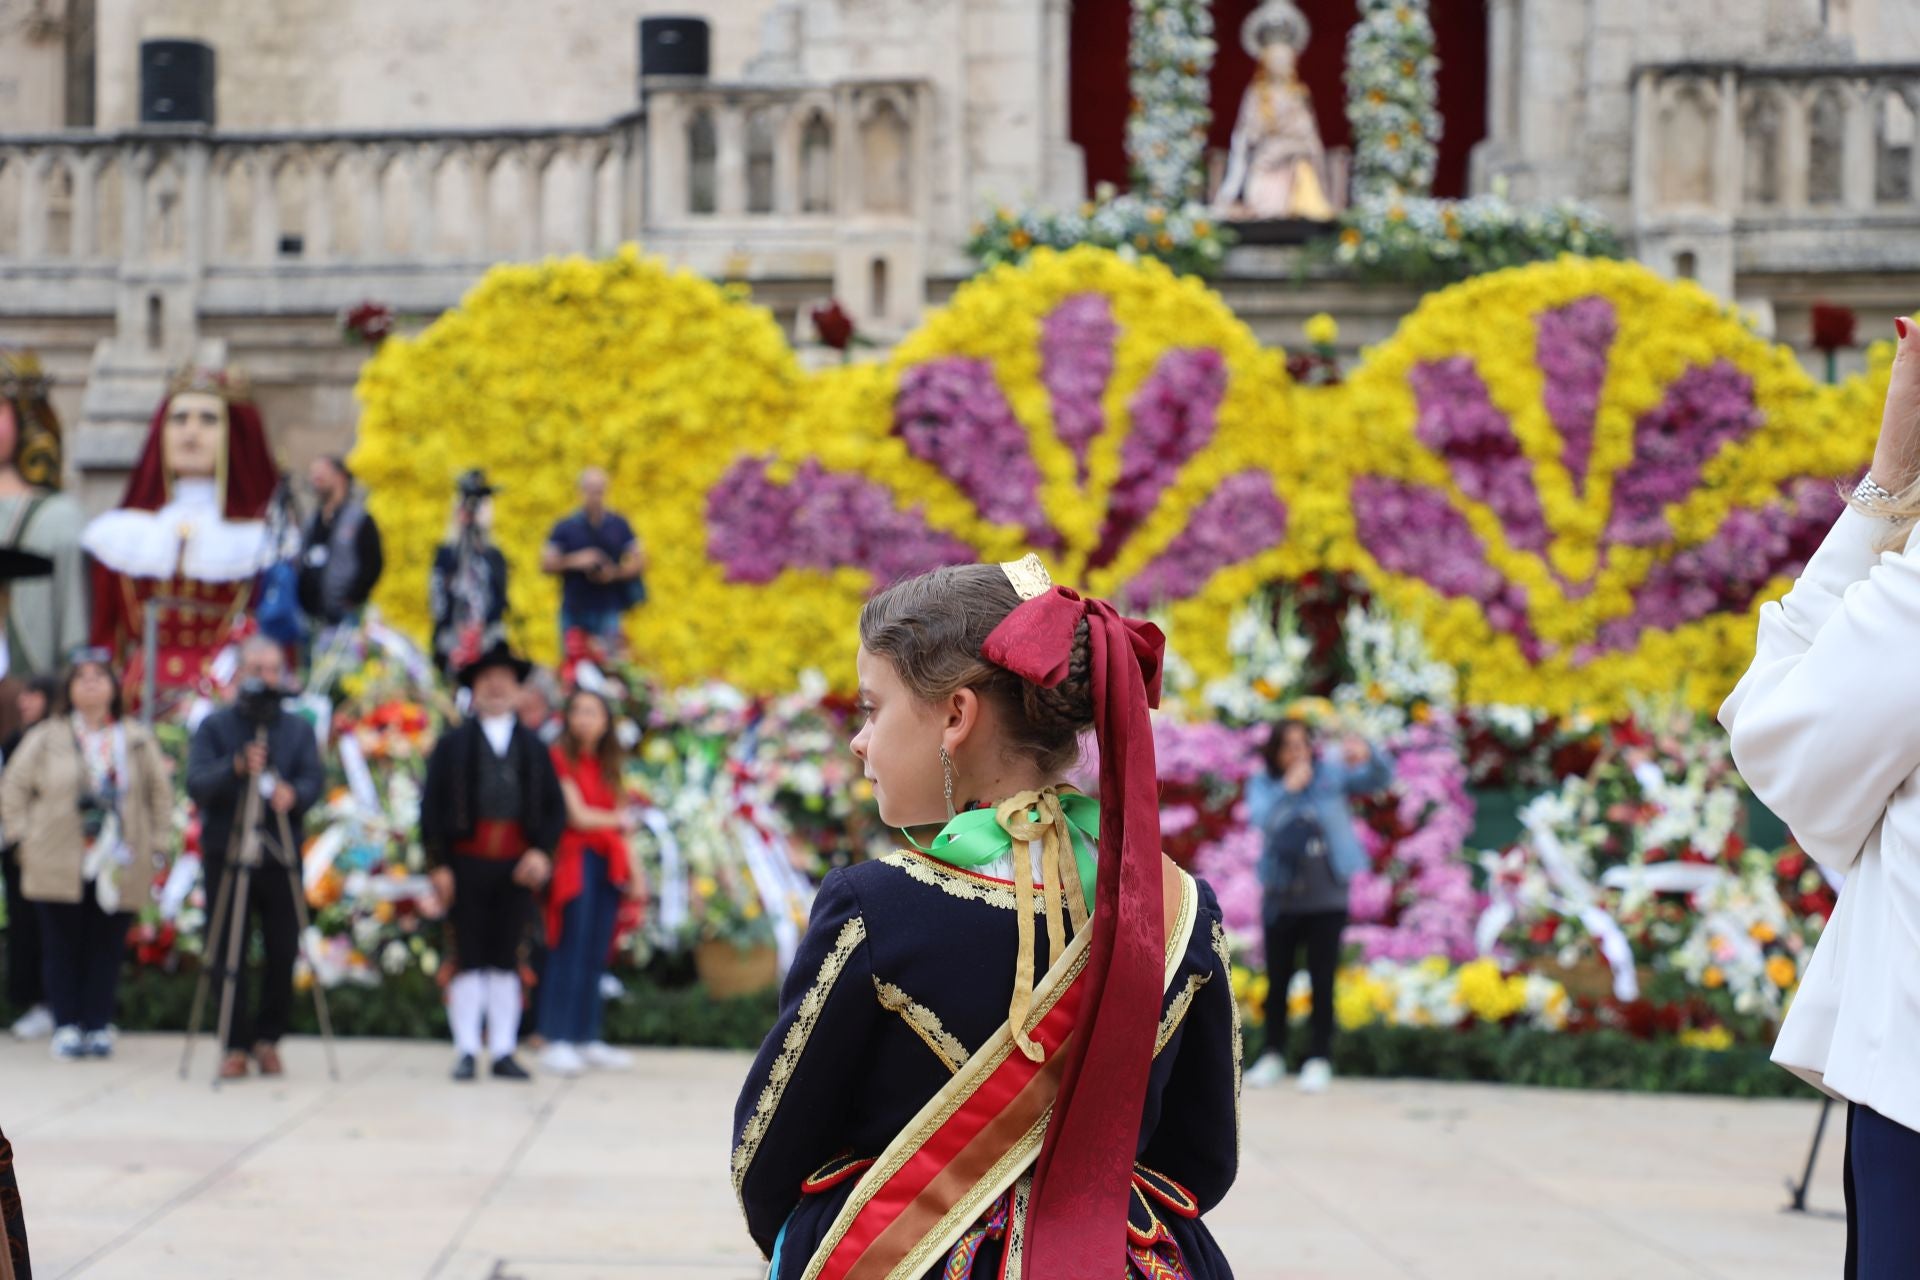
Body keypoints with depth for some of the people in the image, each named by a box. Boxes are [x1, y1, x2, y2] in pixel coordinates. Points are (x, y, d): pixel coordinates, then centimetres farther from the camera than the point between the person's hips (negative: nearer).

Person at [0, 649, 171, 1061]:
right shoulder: (45, 738, 5)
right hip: (59, 868, -1)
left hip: (119, 869, 1)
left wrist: (155, 844, 5)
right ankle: (66, 1027, 7)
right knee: (63, 946, 1)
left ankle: (98, 1026, 8)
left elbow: (161, 793, 13)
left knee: (107, 947, 2)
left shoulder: (137, 740, 9)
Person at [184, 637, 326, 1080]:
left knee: (283, 953, 0)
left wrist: (293, 793, -25)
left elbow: (315, 779, -3)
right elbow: (197, 784, -9)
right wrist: (236, 767, -27)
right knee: (228, 956, -1)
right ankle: (237, 1046, 7)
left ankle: (268, 1038, 16)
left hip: (281, 856, 2)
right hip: (225, 855, -2)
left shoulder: (298, 730, 11)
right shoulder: (214, 727, 4)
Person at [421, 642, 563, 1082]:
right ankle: (466, 1052, 2)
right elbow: (432, 806, 2)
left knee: (506, 959, 5)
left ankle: (504, 1052, 8)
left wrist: (541, 850, -5)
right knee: (469, 959, -1)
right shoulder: (452, 745, 6)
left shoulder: (533, 749, 12)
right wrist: (439, 864, -6)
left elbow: (555, 807, 12)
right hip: (466, 863, -2)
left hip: (516, 866, 2)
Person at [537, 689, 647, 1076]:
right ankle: (557, 1041, -8)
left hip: (608, 864, 6)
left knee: (596, 954, 6)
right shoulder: (560, 759, -4)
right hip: (576, 859, -6)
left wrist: (634, 871, 9)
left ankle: (587, 1038, 9)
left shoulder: (607, 766, 17)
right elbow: (578, 817, -9)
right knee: (570, 951, -9)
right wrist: (619, 820, 7)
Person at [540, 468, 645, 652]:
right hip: (574, 612, 0)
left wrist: (616, 573, -11)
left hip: (609, 610, 0)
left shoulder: (619, 526, 7)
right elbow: (546, 564, 0)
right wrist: (574, 561, -16)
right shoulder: (565, 528, 3)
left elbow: (639, 562, 8)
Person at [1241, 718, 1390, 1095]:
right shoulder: (1263, 784, -3)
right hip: (1281, 897, 1)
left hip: (1327, 898, -1)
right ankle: (1274, 1055, 21)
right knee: (1277, 980, 9)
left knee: (1322, 980, 0)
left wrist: (1367, 755, -32)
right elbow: (1261, 819, -21)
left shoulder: (1331, 774, -2)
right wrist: (1288, 789, -33)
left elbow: (1380, 780, -11)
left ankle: (1319, 1059, 6)